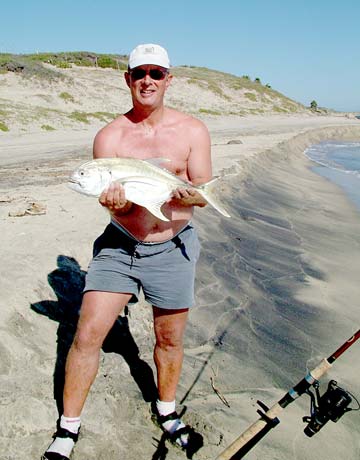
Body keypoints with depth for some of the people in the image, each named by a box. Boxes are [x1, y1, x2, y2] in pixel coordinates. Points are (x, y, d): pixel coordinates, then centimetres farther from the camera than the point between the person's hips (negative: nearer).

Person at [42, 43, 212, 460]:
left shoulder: (192, 131, -4)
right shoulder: (109, 136, -4)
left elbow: (204, 192, -7)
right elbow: (117, 202, -8)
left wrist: (176, 191, -28)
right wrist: (115, 201, -32)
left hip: (172, 249, 0)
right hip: (118, 247, 0)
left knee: (170, 339, 14)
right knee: (86, 335, -3)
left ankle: (166, 409, 42)